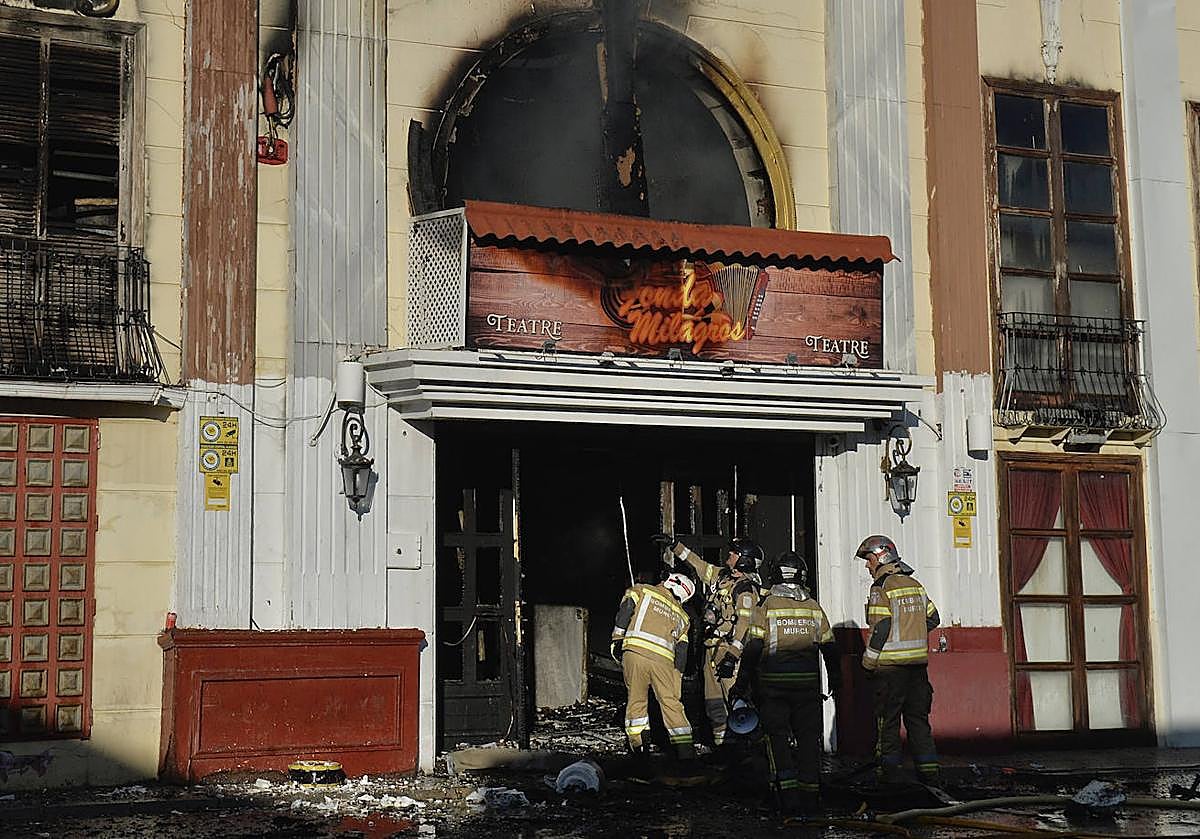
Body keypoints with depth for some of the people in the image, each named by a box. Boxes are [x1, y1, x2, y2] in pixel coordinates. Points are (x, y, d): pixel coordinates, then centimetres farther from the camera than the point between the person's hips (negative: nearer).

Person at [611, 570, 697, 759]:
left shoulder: (642, 591, 18)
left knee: (636, 699, 11)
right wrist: (677, 679, 23)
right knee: (671, 703, 6)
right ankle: (685, 751, 1)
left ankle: (637, 745, 7)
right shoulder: (682, 616, 27)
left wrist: (617, 639, 6)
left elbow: (625, 611, 3)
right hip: (663, 659, 2)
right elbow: (681, 650, 22)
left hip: (635, 651, -2)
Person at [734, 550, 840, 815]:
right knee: (808, 737, 9)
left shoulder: (766, 605, -4)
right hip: (807, 682, 3)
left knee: (777, 736, 3)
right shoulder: (814, 607, 7)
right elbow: (828, 646, 11)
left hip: (773, 682, -3)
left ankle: (788, 795, -6)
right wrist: (835, 678, 25)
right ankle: (810, 796, 11)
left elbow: (754, 647, -8)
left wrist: (742, 682, -2)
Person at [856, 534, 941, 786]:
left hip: (890, 664, -6)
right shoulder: (915, 585, 11)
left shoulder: (881, 589, -10)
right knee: (918, 717, 11)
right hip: (918, 661, 6)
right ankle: (928, 768, 9)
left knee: (887, 719, 1)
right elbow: (933, 619, 16)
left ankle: (890, 769, 3)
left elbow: (880, 629, -15)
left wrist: (869, 662, -7)